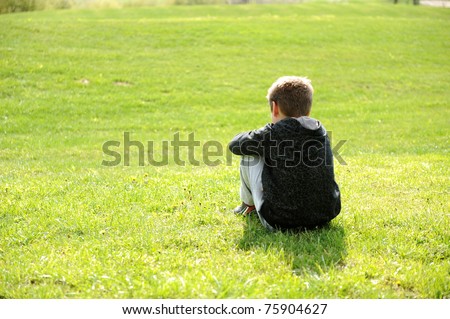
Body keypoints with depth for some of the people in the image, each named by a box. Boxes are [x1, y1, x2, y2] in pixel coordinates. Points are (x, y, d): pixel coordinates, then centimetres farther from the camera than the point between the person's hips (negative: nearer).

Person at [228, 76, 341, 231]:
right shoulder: (322, 131, 5)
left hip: (279, 222, -5)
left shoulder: (272, 133, -10)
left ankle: (249, 204, 34)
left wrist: (256, 137, 25)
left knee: (249, 156, 11)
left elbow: (234, 145, 5)